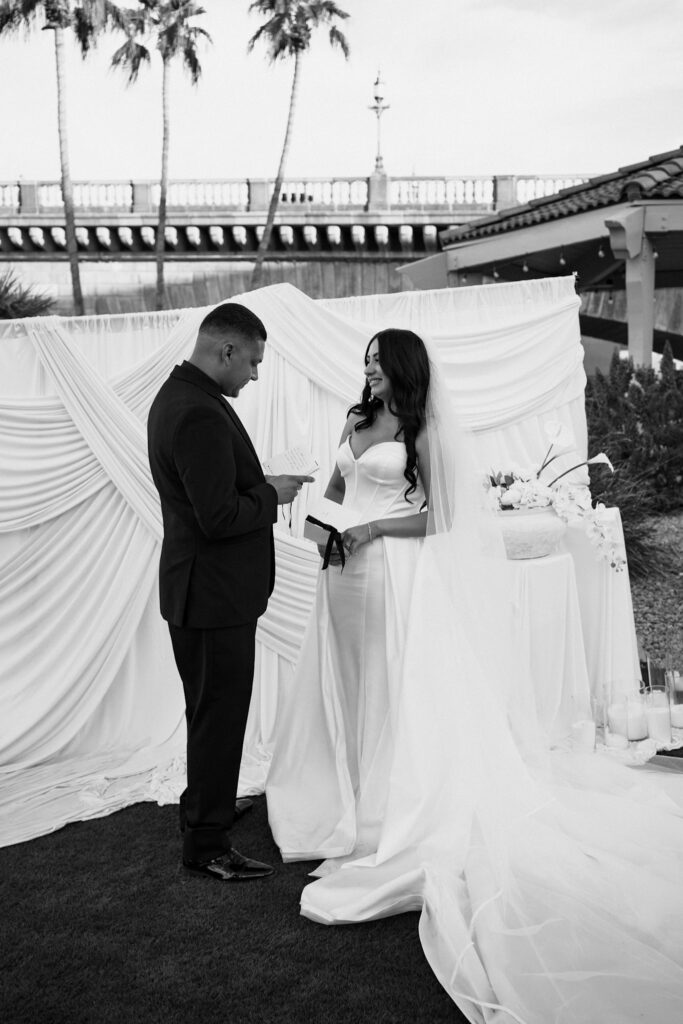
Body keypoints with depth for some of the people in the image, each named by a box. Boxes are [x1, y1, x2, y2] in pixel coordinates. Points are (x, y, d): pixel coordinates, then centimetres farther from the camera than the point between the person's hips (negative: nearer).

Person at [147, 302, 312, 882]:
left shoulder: (178, 396, 9)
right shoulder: (201, 415, -25)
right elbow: (219, 517, -27)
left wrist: (265, 485, 7)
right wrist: (272, 496, -12)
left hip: (201, 588, 11)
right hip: (215, 592, -11)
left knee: (211, 709, 25)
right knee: (219, 714, 2)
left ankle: (205, 803, 43)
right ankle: (207, 843, 15)